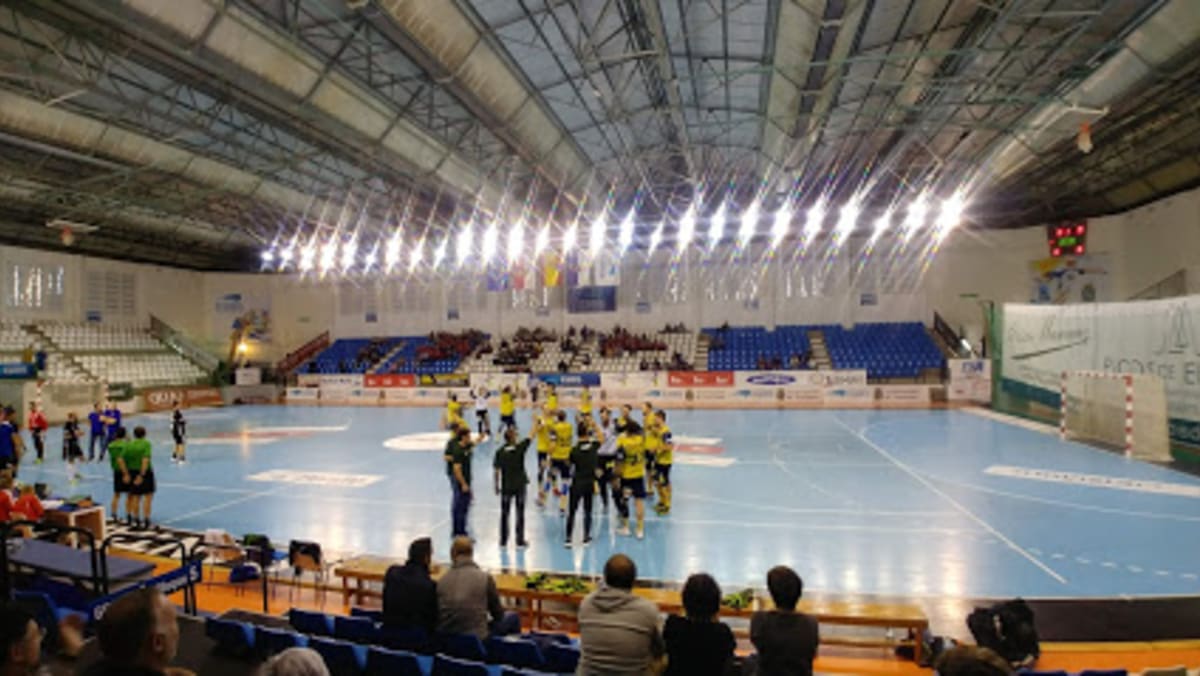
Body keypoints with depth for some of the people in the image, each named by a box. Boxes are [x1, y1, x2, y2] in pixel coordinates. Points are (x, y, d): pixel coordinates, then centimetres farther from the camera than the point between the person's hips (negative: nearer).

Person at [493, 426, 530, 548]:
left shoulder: (500, 452, -7)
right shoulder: (520, 448, -11)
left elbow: (497, 470, -6)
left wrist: (497, 486, 4)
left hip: (506, 487, 1)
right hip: (520, 486, -1)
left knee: (504, 513, 12)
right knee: (520, 514, 7)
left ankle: (503, 541, 17)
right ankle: (520, 541, 11)